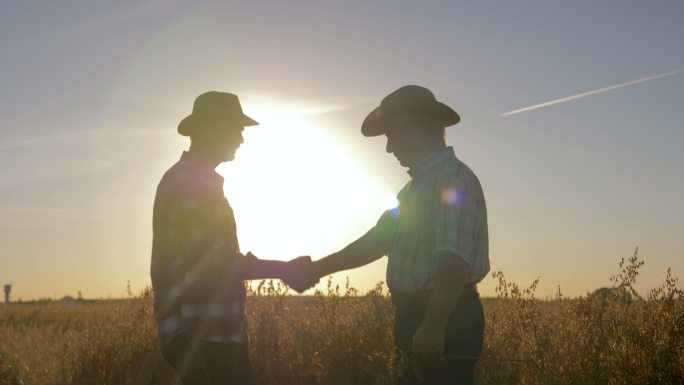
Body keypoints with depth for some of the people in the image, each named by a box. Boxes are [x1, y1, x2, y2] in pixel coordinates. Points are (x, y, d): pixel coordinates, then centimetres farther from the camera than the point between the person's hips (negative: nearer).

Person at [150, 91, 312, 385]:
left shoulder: (202, 182, 20)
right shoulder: (185, 182, -12)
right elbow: (213, 261, -18)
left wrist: (283, 269, 11)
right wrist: (284, 269, -11)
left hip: (219, 331, 10)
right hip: (197, 333, -10)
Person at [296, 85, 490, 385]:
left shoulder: (454, 178, -11)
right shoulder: (418, 185, 20)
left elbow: (454, 261, -23)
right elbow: (377, 241, 25)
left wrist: (434, 325, -31)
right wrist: (318, 268, 20)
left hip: (445, 322, -10)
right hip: (419, 317, 10)